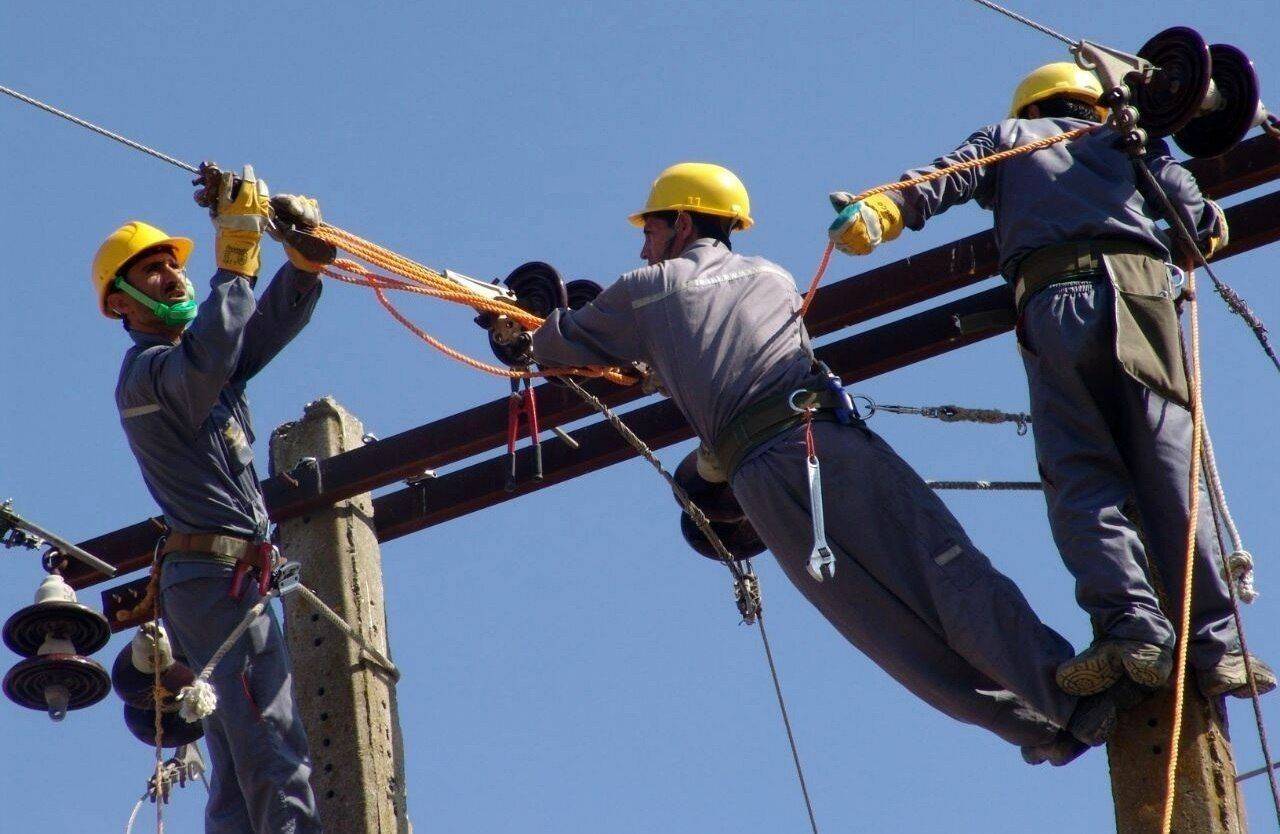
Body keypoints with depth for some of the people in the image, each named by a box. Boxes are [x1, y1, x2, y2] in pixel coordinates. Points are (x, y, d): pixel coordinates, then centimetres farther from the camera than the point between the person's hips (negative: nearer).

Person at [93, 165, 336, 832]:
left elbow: (271, 324, 9)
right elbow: (206, 363, -30)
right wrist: (235, 262, -27)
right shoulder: (147, 371, -7)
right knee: (275, 753, -19)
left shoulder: (190, 357, 21)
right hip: (215, 570, -10)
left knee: (238, 766, 5)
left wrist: (306, 258, -10)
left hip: (217, 578, 10)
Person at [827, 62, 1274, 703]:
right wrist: (1209, 224, 39)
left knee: (1080, 478, -6)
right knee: (1170, 476, -3)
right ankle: (1216, 645, -11)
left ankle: (1131, 626, -24)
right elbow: (1193, 214, 17)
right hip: (1143, 288, 2)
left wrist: (882, 210, -4)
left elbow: (948, 177, 7)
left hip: (1054, 297, -1)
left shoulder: (1011, 138, 27)